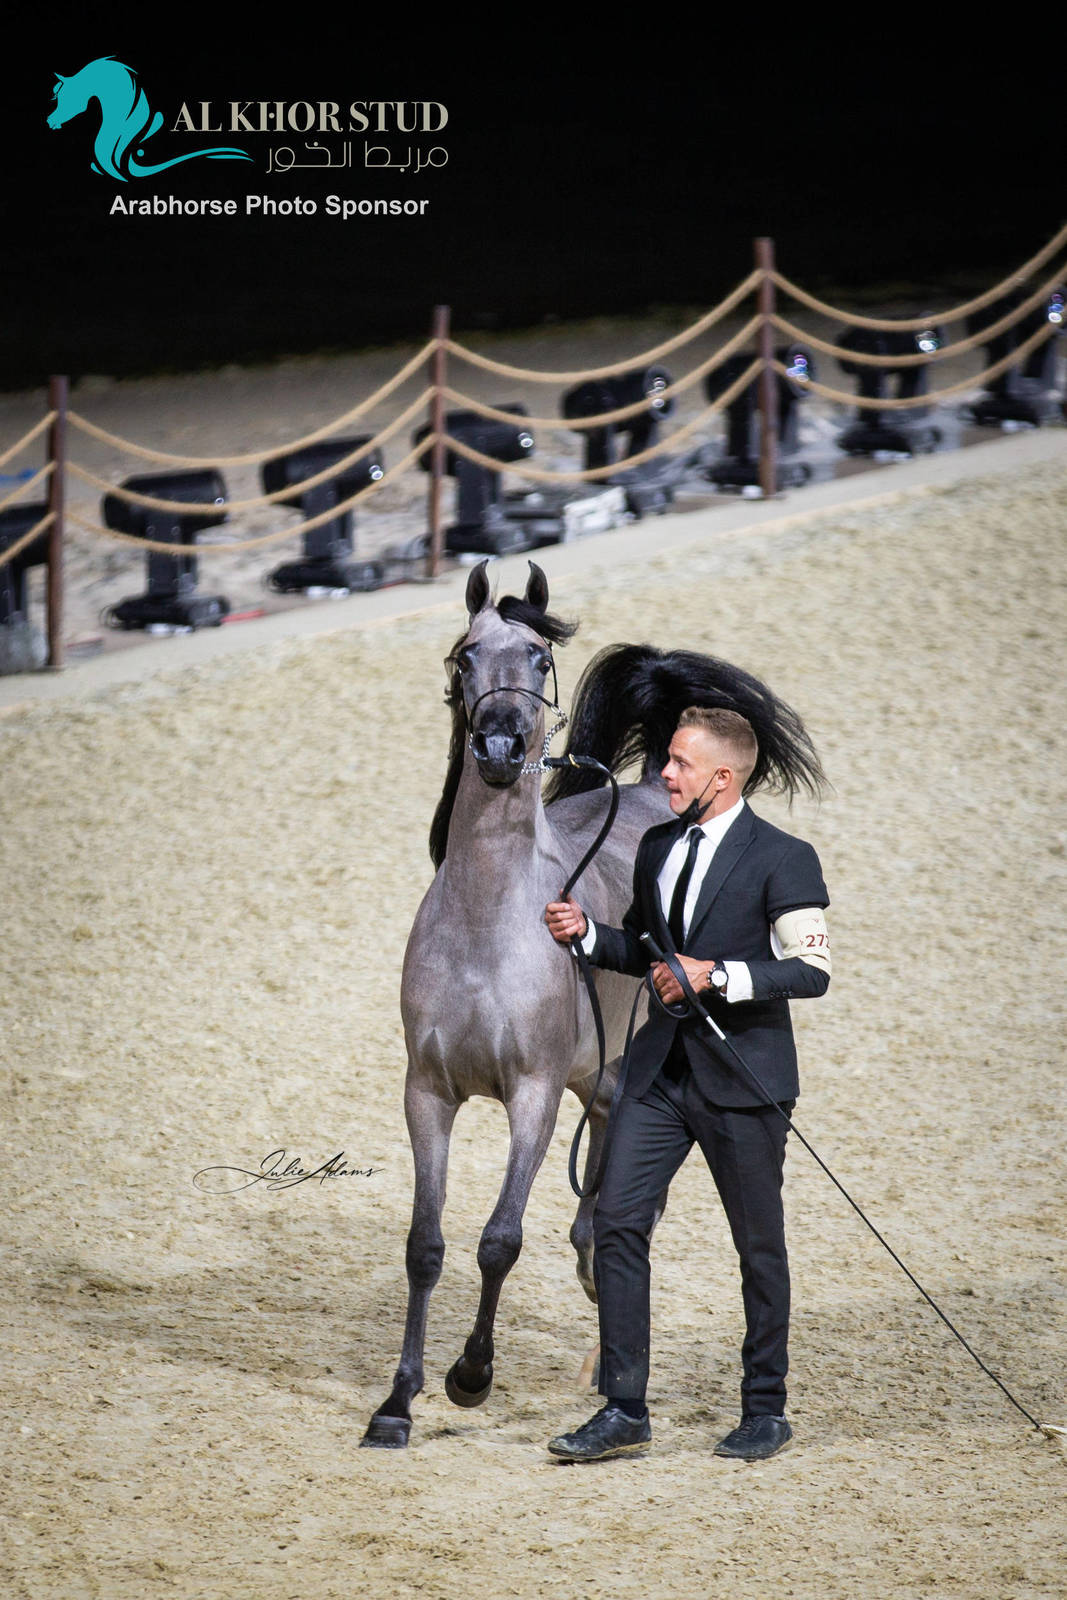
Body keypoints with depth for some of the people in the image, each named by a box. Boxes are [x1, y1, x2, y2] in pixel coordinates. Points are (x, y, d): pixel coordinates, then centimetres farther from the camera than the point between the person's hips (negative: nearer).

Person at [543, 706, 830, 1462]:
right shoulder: (657, 848, 10)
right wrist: (587, 933, 2)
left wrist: (715, 974, -23)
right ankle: (624, 1411, 0)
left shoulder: (782, 859, -10)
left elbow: (811, 969, -15)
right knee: (617, 1221, -4)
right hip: (662, 1068, 6)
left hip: (741, 1075, -6)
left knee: (759, 1243, 6)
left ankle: (766, 1411, 19)